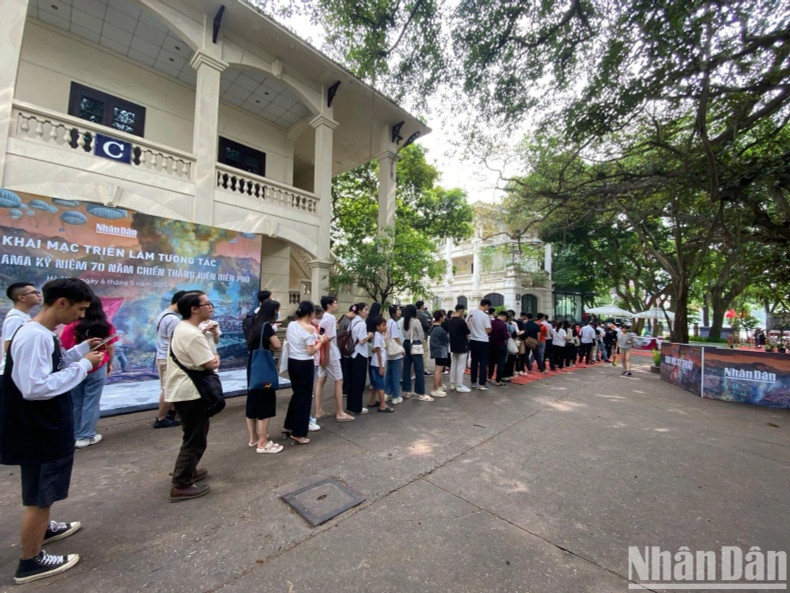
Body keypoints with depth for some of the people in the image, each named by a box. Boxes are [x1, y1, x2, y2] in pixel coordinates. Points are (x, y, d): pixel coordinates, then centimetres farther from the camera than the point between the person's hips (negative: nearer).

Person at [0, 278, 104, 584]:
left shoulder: (43, 333, 4)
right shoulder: (33, 336, -27)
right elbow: (35, 387, -30)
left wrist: (83, 349, 5)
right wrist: (83, 365, -24)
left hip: (48, 427, 10)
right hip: (40, 431, -10)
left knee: (44, 491, 29)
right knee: (40, 494, 7)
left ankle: (42, 528, 49)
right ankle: (30, 561, 24)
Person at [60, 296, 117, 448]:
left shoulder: (72, 327, -9)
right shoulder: (106, 327, -7)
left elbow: (63, 349, -6)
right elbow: (110, 348, -1)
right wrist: (109, 364, 13)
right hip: (97, 369, -1)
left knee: (75, 403, 15)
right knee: (91, 403, 7)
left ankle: (73, 435, 27)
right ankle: (86, 436, 13)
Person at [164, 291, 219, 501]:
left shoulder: (183, 328, 9)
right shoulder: (192, 334, -25)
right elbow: (211, 364, -23)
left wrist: (212, 357, -1)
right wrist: (215, 357, -3)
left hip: (184, 390, 11)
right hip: (189, 393, -11)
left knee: (195, 436, 25)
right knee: (195, 439, 2)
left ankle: (188, 470, 39)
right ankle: (181, 485, 13)